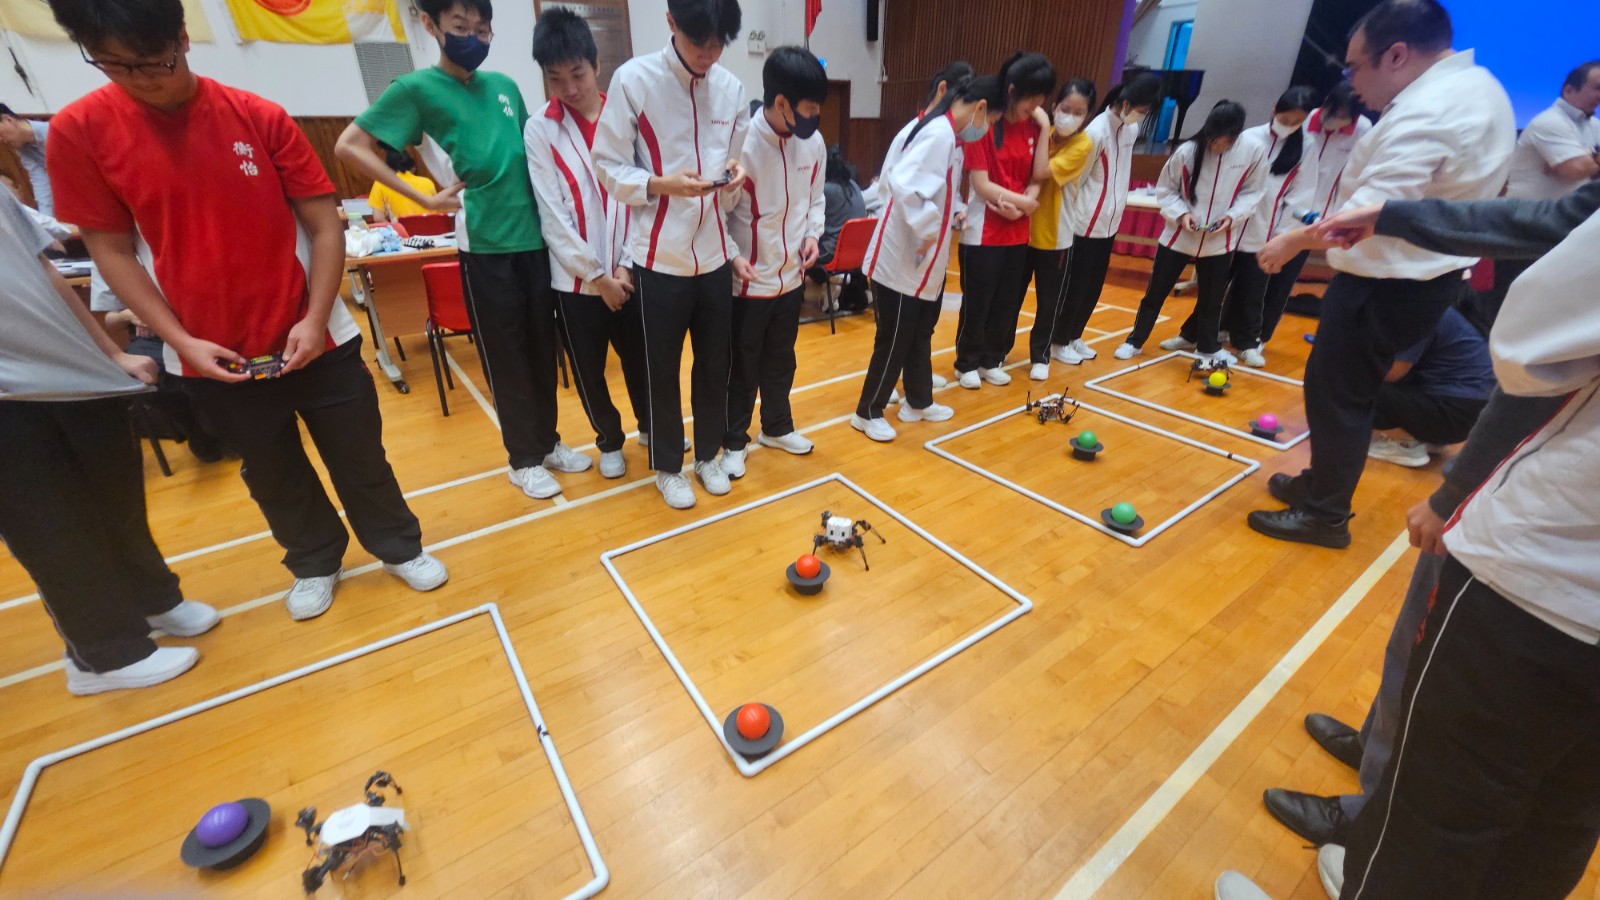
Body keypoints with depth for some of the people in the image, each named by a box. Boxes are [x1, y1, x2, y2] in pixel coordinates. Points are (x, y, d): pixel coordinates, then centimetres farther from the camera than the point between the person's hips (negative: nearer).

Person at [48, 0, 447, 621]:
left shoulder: (259, 117, -5)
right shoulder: (79, 131, -3)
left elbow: (326, 226, -4)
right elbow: (111, 250, 0)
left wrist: (315, 318, -14)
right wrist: (180, 340, -10)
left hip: (313, 337, -1)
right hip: (213, 355, 1)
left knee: (360, 457, 10)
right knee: (273, 474, 16)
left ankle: (400, 547, 31)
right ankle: (315, 563, 39)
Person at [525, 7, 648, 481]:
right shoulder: (539, 130, -1)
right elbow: (552, 216, -6)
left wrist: (626, 264, -7)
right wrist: (596, 274, -10)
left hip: (629, 273, 1)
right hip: (575, 279, 0)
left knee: (640, 361, 11)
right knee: (587, 371, 9)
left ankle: (651, 427, 36)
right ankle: (609, 440, 32)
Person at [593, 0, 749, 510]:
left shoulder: (731, 88, 6)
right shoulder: (633, 80, -7)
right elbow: (609, 169, -7)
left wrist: (736, 176, -9)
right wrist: (663, 184, -24)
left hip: (714, 253, 4)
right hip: (659, 257, -4)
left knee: (716, 362, 12)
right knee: (662, 368, 7)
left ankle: (708, 455, 33)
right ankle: (667, 467, 27)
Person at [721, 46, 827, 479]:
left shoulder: (814, 142, 0)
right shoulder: (740, 143, -19)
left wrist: (813, 234, -2)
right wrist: (732, 257, -25)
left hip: (792, 277, 6)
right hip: (748, 281, -5)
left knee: (781, 359, 19)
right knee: (742, 367, 8)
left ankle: (777, 427, 39)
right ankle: (733, 442, 26)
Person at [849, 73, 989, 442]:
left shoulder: (945, 132, 11)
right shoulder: (940, 134, -20)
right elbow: (902, 183, -33)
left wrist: (954, 211, 7)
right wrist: (927, 227, -24)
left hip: (927, 261, 10)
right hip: (903, 259, -10)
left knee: (920, 333, 19)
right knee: (894, 340, 0)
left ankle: (918, 402, 35)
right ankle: (867, 413, 16)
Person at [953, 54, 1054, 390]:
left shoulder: (1032, 127, 7)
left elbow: (1038, 175, 2)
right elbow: (982, 185, -16)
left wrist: (1044, 129, -10)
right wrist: (1025, 201, -11)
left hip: (1018, 231, 6)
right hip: (983, 231, -6)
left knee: (1008, 301, 11)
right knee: (977, 301, 2)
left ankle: (992, 360, 25)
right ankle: (967, 363, 17)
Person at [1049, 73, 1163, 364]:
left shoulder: (1131, 129, 7)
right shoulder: (1097, 132, -16)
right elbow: (1075, 180, -12)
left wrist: (1119, 204, 14)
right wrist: (1077, 216, -8)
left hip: (1110, 224, 8)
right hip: (1086, 225, -7)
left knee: (1094, 287, 12)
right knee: (1075, 286, 0)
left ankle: (1074, 337, 25)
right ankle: (1059, 342, 13)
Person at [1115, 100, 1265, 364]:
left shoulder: (1254, 151, -11)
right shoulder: (1187, 151, -14)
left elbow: (1253, 191, -1)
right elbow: (1165, 189, -3)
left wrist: (1233, 215, -16)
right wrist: (1180, 213, -17)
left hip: (1220, 241, 1)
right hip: (1178, 236, -1)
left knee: (1212, 297, 14)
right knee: (1156, 292, 5)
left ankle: (1208, 346, 35)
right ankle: (1135, 341, 22)